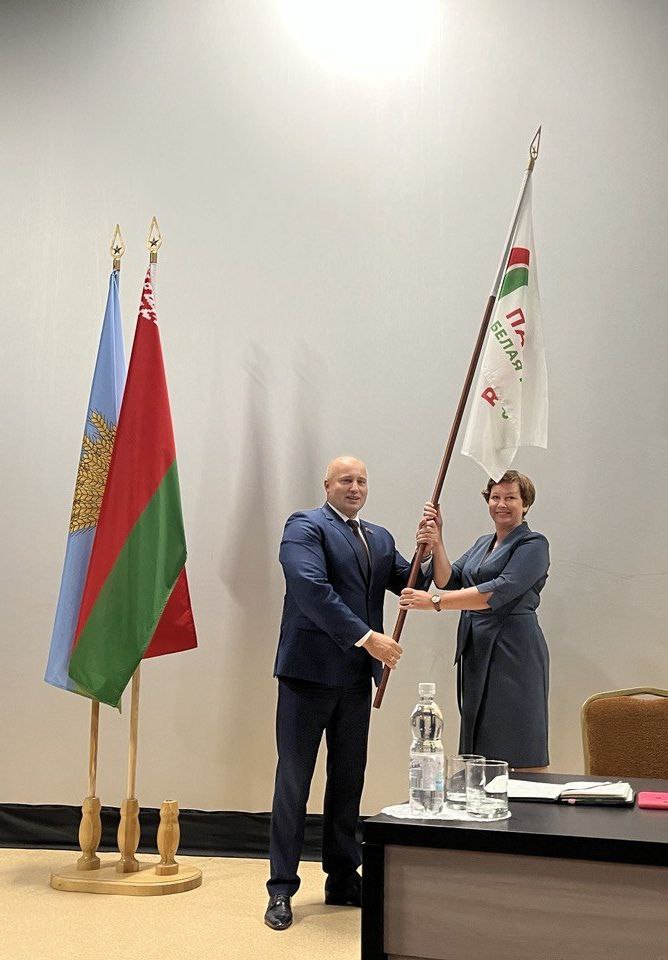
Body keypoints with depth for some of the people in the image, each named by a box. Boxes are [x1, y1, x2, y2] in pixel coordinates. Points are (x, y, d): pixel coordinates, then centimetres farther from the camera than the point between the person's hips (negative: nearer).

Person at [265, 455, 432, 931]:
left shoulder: (380, 538, 16)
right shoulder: (305, 526, -5)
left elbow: (413, 586, 11)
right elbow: (312, 588, -19)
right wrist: (367, 637, -22)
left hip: (356, 676, 6)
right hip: (310, 670, -6)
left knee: (348, 780, 13)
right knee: (294, 780, 1)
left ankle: (343, 879, 24)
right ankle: (282, 889, 9)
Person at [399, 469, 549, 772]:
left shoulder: (533, 544, -6)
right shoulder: (483, 544, 19)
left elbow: (500, 591, -20)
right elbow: (449, 581, 7)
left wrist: (434, 601, -23)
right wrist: (436, 543, -8)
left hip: (513, 652, -7)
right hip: (476, 650, 8)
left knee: (518, 751, -6)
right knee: (480, 748, 10)